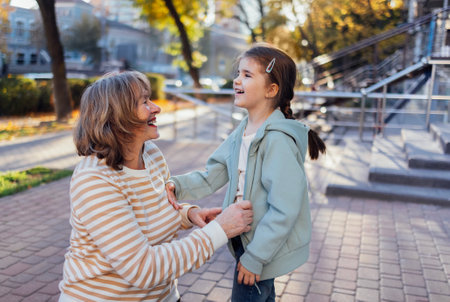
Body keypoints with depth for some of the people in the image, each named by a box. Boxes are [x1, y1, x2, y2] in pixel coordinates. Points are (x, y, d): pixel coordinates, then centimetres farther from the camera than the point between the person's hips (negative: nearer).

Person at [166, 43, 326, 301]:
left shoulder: (278, 139, -25)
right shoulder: (243, 132, 2)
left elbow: (284, 210, -26)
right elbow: (213, 175, 2)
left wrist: (254, 257, -21)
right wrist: (178, 185, -15)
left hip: (265, 246, -8)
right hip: (245, 238, 8)